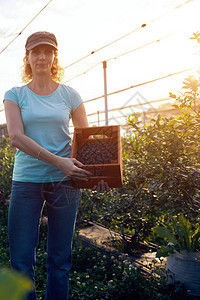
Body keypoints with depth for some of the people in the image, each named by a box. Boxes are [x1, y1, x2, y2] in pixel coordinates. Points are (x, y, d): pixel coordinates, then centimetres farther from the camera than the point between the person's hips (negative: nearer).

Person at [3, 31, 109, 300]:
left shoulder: (69, 95, 6)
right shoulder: (14, 95, 4)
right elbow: (16, 137, -9)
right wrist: (57, 161, -21)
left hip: (64, 181, 1)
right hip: (26, 180, 0)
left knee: (60, 259, 9)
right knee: (21, 260, 3)